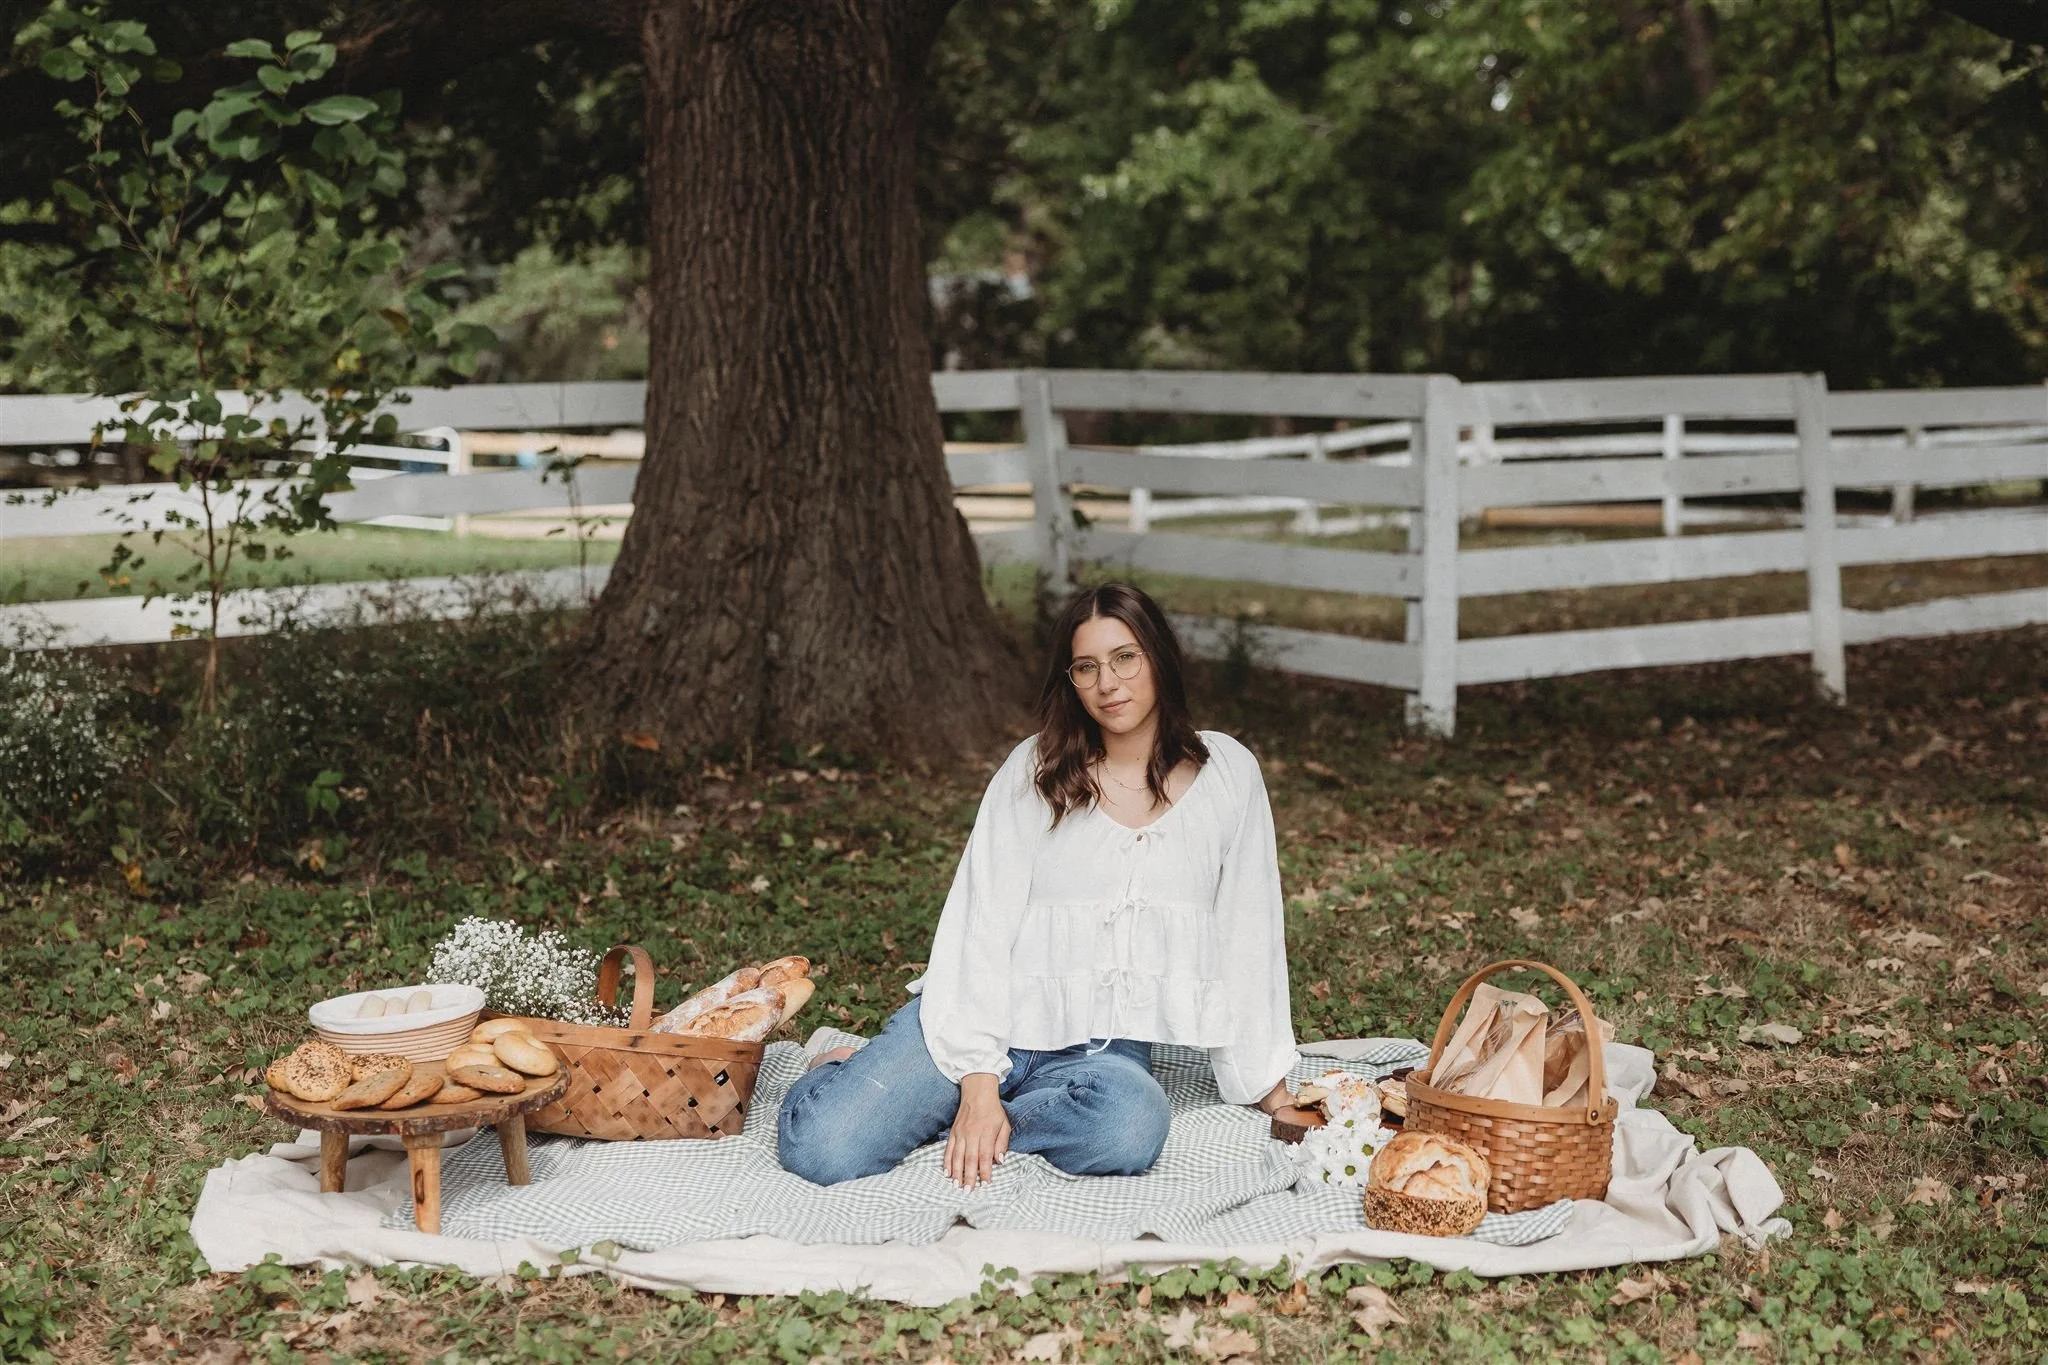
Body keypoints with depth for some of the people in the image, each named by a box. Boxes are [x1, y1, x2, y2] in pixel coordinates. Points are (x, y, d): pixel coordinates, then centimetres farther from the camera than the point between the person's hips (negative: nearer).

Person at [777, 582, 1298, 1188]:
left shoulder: (1227, 773, 4)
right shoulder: (1034, 769, 0)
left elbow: (1248, 934, 7)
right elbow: (984, 923, -6)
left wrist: (1269, 1084, 5)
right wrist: (979, 1080, -16)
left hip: (1106, 1046, 2)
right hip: (991, 1017, -1)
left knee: (1131, 1127, -37)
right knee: (820, 1150, -22)